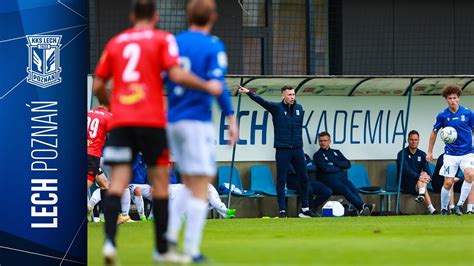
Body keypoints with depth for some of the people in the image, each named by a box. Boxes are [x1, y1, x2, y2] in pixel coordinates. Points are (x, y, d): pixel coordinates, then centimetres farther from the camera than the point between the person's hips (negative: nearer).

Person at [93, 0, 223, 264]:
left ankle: (110, 240, -22)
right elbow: (176, 74, -11)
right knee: (160, 181, 7)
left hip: (120, 121, 3)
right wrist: (208, 86, 1)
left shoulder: (115, 42, 14)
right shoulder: (162, 40, 3)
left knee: (118, 182, -3)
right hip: (151, 120, -3)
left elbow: (98, 86, 13)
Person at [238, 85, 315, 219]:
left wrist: (298, 141, 10)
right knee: (281, 180, -1)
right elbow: (262, 101, -17)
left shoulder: (299, 108, 10)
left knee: (303, 178, 8)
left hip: (297, 149, 4)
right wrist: (249, 93, -32)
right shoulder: (276, 107, -3)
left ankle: (305, 209, 18)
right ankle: (282, 211, 2)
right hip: (282, 149, -4)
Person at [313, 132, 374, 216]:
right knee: (345, 189, -34)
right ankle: (362, 206, -54)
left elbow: (348, 164, 15)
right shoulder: (317, 155, 13)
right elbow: (326, 169, -4)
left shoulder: (336, 152, 28)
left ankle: (361, 210, -53)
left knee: (352, 188, -29)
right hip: (329, 180, -4)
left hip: (342, 178, 4)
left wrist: (335, 163, 3)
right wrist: (340, 168, 7)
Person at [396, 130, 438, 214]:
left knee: (424, 174, -28)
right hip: (405, 183, -5)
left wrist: (428, 177, -25)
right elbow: (406, 170, -20)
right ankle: (431, 209, -48)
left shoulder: (422, 154, 10)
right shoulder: (402, 154, -5)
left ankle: (421, 195, -54)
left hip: (417, 182, 5)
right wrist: (419, 177, -35)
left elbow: (427, 171, 0)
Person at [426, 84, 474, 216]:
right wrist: (429, 152, 15)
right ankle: (443, 209, 18)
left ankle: (459, 205, -16)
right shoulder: (442, 116, -2)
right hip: (450, 154, 1)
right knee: (448, 183, -4)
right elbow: (434, 132, 13)